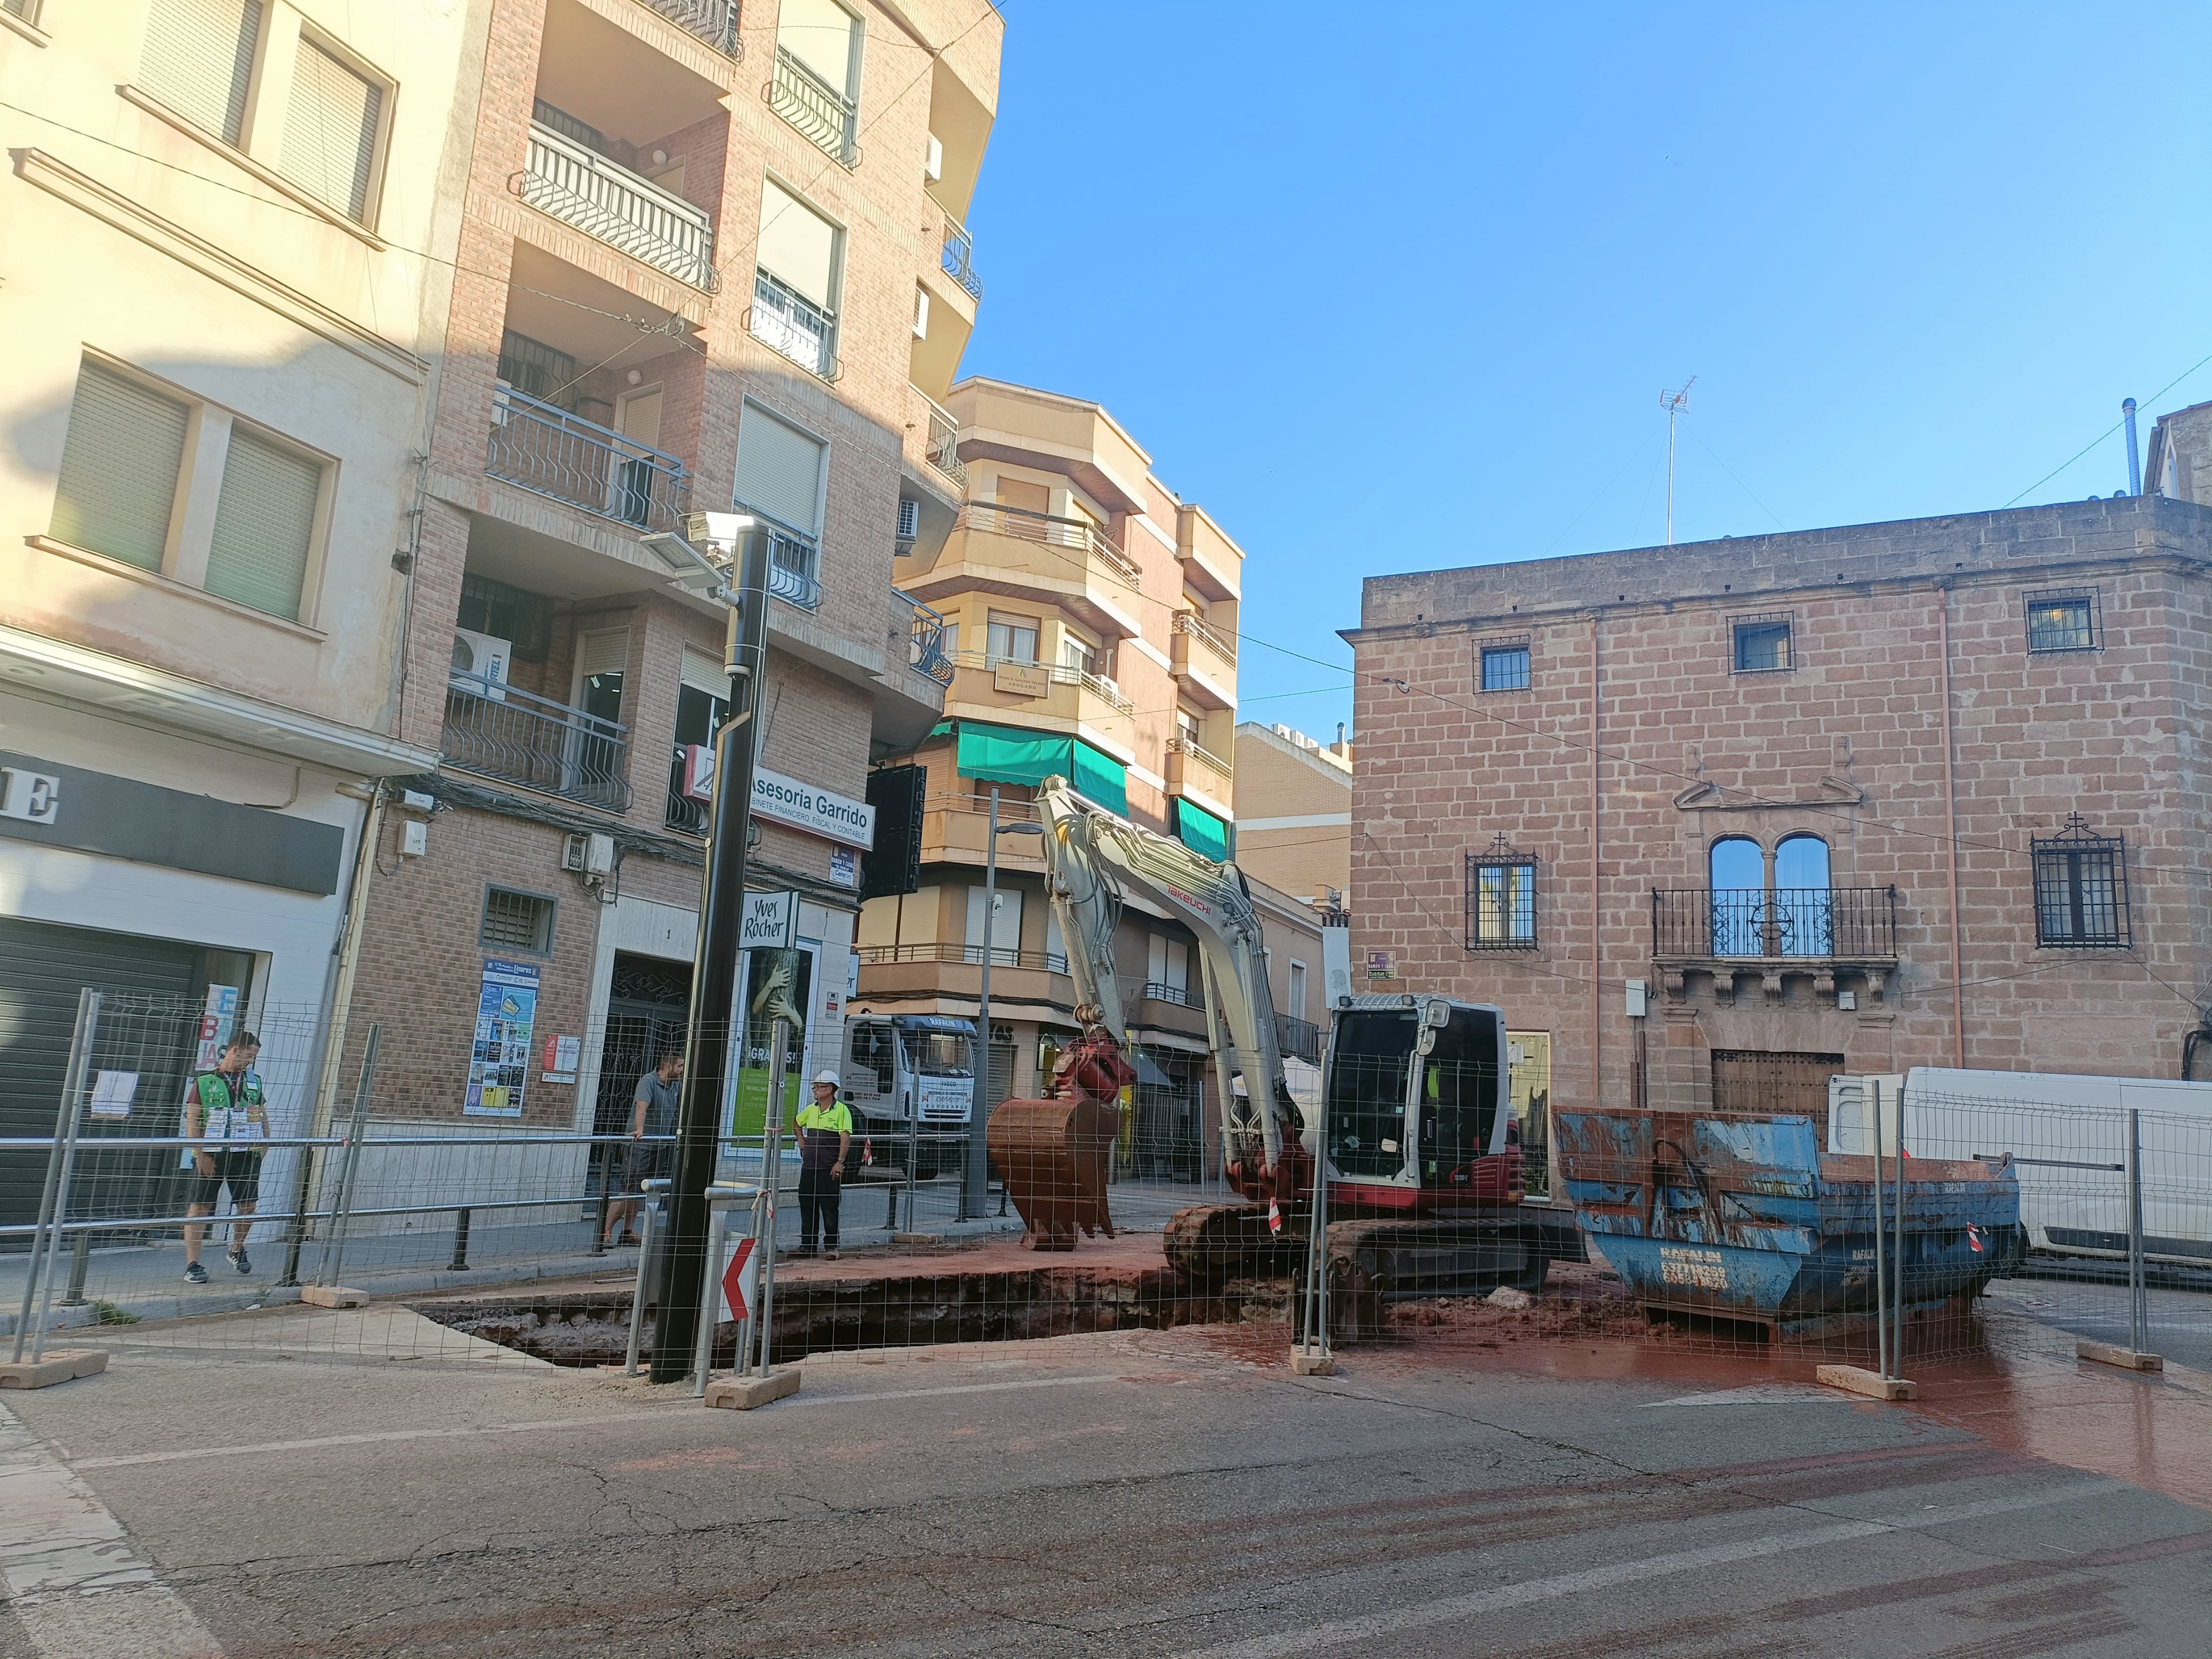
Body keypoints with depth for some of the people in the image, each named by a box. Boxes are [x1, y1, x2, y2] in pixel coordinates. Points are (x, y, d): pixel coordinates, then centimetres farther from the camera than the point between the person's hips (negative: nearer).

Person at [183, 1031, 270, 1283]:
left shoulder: (254, 1081, 12)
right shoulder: (204, 1081, -2)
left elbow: (263, 1115, 17)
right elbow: (192, 1120, -5)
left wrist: (263, 1145, 6)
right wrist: (200, 1155, -11)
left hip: (247, 1153, 4)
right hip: (211, 1154, -4)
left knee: (248, 1205, 8)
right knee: (200, 1207, -3)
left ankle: (236, 1250, 31)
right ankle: (192, 1265, -1)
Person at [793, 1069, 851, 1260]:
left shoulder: (841, 1110, -8)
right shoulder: (811, 1109, 11)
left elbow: (846, 1138, -12)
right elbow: (797, 1123, 31)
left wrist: (840, 1162, -18)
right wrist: (801, 1141, 18)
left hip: (829, 1168, -6)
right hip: (809, 1166, 6)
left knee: (829, 1208, -3)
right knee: (807, 1205, 10)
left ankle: (831, 1246, 2)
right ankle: (807, 1244, 20)